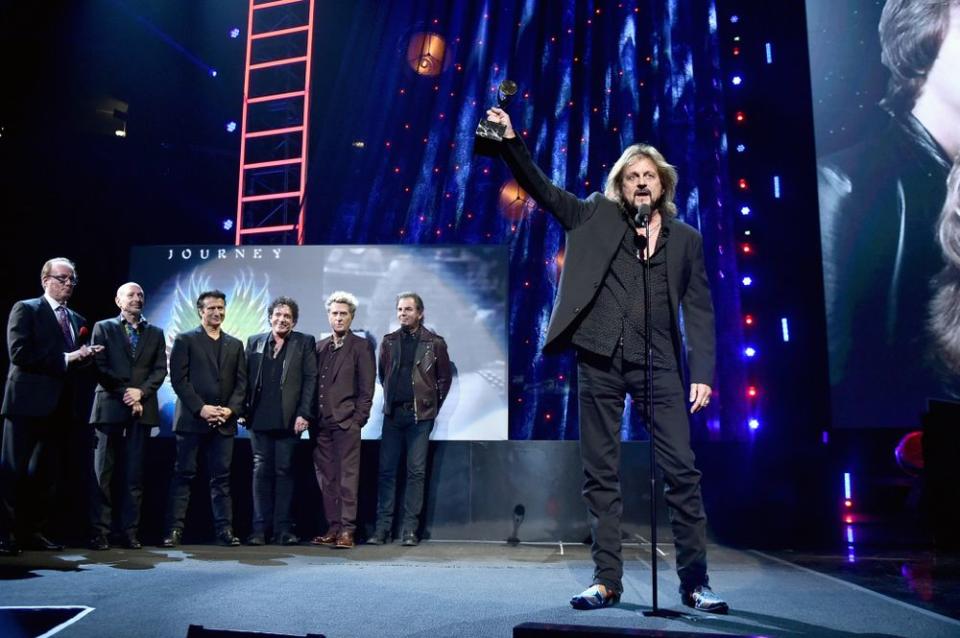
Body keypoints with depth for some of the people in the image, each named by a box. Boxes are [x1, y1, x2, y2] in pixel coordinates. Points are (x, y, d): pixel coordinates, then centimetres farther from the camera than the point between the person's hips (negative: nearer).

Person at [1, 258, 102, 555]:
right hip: (29, 403, -6)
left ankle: (33, 532, 17)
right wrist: (65, 358, -15)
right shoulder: (25, 309, -2)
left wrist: (86, 355, -3)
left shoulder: (77, 320, 18)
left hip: (60, 406, 7)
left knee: (47, 473, 9)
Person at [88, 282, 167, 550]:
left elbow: (160, 369, 6)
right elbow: (100, 367, -2)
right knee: (103, 473, -2)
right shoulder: (103, 328, 8)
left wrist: (140, 392, -10)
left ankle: (130, 532, 6)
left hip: (142, 409, 2)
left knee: (135, 474, 3)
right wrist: (124, 394, -10)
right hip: (110, 407, -2)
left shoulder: (156, 333, 15)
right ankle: (100, 532, 2)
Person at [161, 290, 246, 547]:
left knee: (222, 477, 3)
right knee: (183, 475, 0)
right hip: (192, 419, -3)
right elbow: (179, 379, -4)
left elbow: (241, 382, 11)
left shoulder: (235, 345, 16)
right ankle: (174, 530, 3)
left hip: (224, 421, 3)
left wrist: (231, 409, -5)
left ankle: (225, 529, 5)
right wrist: (201, 408, -12)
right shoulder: (185, 340, 5)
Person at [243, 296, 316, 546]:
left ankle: (283, 528, 7)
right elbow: (246, 378, 11)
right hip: (259, 419, 2)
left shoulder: (305, 343, 5)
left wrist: (303, 414, -9)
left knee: (284, 471, 1)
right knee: (261, 471, 4)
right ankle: (259, 528, 10)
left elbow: (310, 380, -1)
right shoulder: (254, 342, 13)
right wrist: (243, 410, 2)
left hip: (288, 420, -2)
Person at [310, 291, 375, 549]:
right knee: (327, 479, 7)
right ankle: (332, 528, 14)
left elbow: (366, 388, -3)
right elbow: (314, 385, 15)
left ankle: (347, 530, -1)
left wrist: (358, 419, -8)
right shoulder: (319, 347, 16)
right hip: (322, 424, 5)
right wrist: (312, 418, 7)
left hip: (346, 422, -5)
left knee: (347, 477, -5)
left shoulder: (361, 346, 1)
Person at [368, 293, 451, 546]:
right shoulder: (389, 341, 10)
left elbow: (444, 378, 6)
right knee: (386, 470, 2)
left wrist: (432, 406, 6)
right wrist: (391, 398, 13)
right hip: (393, 413, 3)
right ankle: (382, 527, 8)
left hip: (420, 415, -3)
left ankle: (410, 529, 5)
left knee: (416, 471, -1)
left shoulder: (434, 343, 1)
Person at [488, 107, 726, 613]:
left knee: (681, 471, -1)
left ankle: (695, 581, 13)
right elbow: (541, 188, 6)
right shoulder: (596, 217, 11)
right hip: (600, 361, 0)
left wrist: (702, 373, -1)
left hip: (659, 366, 0)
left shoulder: (686, 239, 12)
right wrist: (510, 140, -6)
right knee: (601, 474, 4)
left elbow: (699, 310, 8)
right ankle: (607, 580, 14)